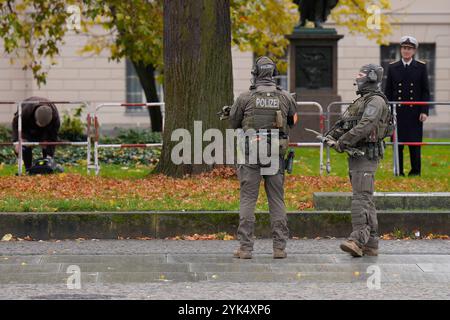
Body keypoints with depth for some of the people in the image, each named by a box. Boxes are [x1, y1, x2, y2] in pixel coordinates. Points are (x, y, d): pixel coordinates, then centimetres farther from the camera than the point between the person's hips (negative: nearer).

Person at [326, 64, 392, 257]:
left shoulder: (376, 101, -11)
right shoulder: (362, 100, 22)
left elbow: (365, 126, -23)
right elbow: (344, 122, 19)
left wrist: (343, 142, -20)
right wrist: (331, 136, 1)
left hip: (366, 156, -10)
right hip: (356, 155, 10)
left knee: (361, 198, -19)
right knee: (366, 200, 9)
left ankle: (358, 240, -28)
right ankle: (371, 244, 10)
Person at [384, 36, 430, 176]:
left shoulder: (421, 67, 4)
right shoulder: (392, 67, 7)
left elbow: (425, 91, 3)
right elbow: (388, 92, 9)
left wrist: (424, 111, -5)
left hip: (415, 111, -1)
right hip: (398, 112, 1)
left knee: (415, 142, 0)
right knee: (397, 142, 1)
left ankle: (415, 171, 9)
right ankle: (398, 171, 7)